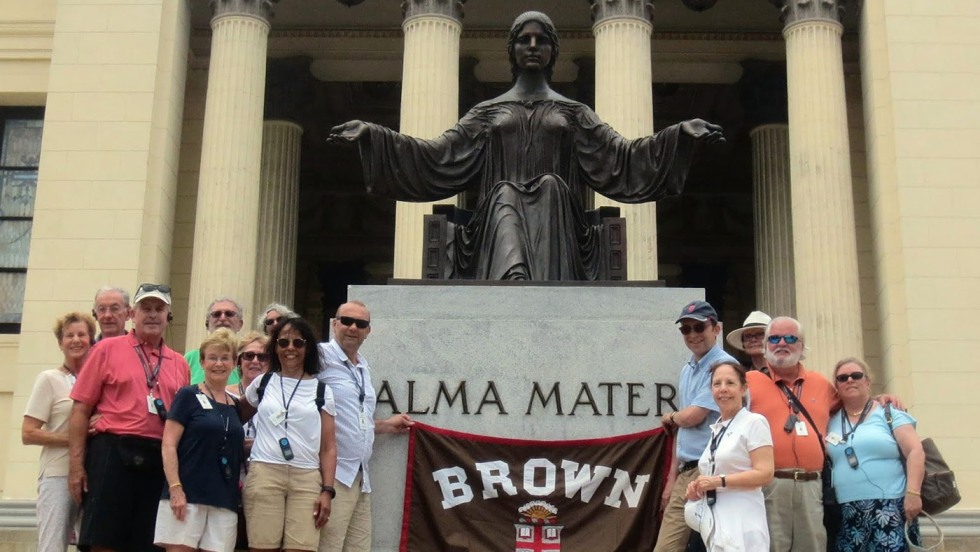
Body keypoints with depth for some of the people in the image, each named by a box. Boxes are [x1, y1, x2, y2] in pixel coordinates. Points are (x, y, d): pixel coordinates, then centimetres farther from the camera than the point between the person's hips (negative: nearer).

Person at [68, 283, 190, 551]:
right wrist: (76, 464, -5)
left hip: (160, 462, 4)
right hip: (114, 453, -3)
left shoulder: (179, 364, 15)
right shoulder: (107, 350, 6)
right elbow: (81, 410, 2)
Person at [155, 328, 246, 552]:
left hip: (225, 502, 5)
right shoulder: (188, 396, 2)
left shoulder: (236, 406, 16)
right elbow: (168, 445, -5)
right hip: (187, 494, -5)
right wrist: (175, 488, -14)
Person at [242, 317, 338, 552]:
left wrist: (327, 490, -2)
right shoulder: (262, 383, 13)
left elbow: (328, 447, 8)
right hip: (264, 474, 0)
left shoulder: (322, 390, 10)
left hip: (307, 479, 0)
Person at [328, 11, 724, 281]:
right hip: (503, 217, -1)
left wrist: (681, 133, -3)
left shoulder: (573, 113, 19)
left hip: (555, 222, 2)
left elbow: (621, 156, 10)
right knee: (509, 289, -29)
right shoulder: (488, 112, 19)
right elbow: (437, 155, 13)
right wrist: (372, 135, 3)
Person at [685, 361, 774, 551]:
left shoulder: (754, 422, -5)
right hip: (715, 521, 8)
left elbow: (765, 474, -14)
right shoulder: (716, 429, 17)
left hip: (742, 524, -7)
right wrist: (698, 488, 8)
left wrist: (719, 481, -15)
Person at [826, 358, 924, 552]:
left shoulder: (889, 413, 4)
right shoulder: (831, 422, 15)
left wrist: (912, 492, -14)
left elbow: (915, 452, -4)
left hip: (889, 509, -3)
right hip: (847, 514, 4)